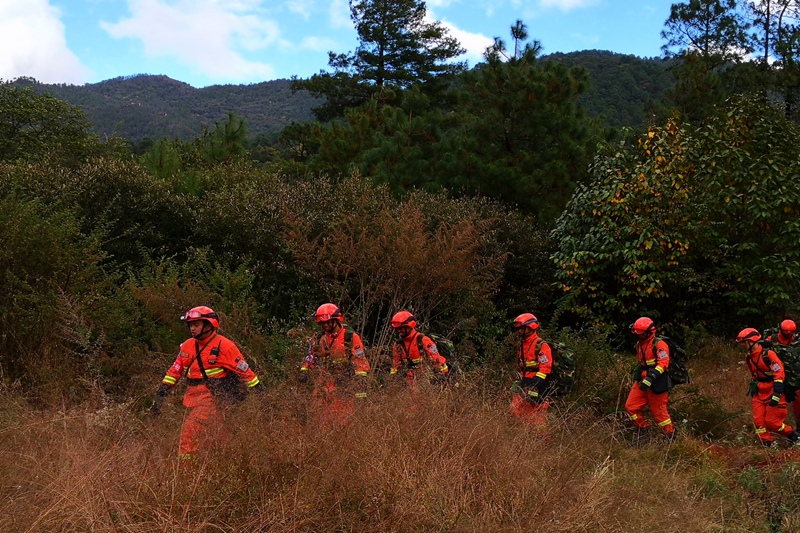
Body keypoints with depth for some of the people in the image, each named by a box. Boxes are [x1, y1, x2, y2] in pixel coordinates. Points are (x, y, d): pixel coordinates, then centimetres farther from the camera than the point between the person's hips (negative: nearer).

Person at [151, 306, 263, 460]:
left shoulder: (224, 346, -10)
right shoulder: (187, 346, 8)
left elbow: (244, 370, -7)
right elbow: (174, 371, 13)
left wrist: (260, 394, -5)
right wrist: (160, 395, 7)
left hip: (213, 398, -6)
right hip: (195, 398, 6)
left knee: (191, 430, -17)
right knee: (218, 437, 14)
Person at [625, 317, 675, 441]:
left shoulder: (659, 344, -14)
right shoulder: (639, 345, 13)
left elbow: (663, 364, -25)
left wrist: (650, 379, -33)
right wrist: (636, 377, 23)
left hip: (657, 384, -8)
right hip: (642, 382, 8)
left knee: (659, 412, 0)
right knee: (630, 407, 2)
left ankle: (671, 436, 18)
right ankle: (644, 430, 17)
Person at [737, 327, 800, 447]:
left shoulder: (768, 354, -17)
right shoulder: (749, 358, 8)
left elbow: (779, 373, -21)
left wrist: (776, 394, -25)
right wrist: (753, 386, 21)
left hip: (773, 392, -7)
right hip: (759, 394, 7)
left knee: (771, 422, -7)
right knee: (759, 422, -2)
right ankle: (767, 445, 5)